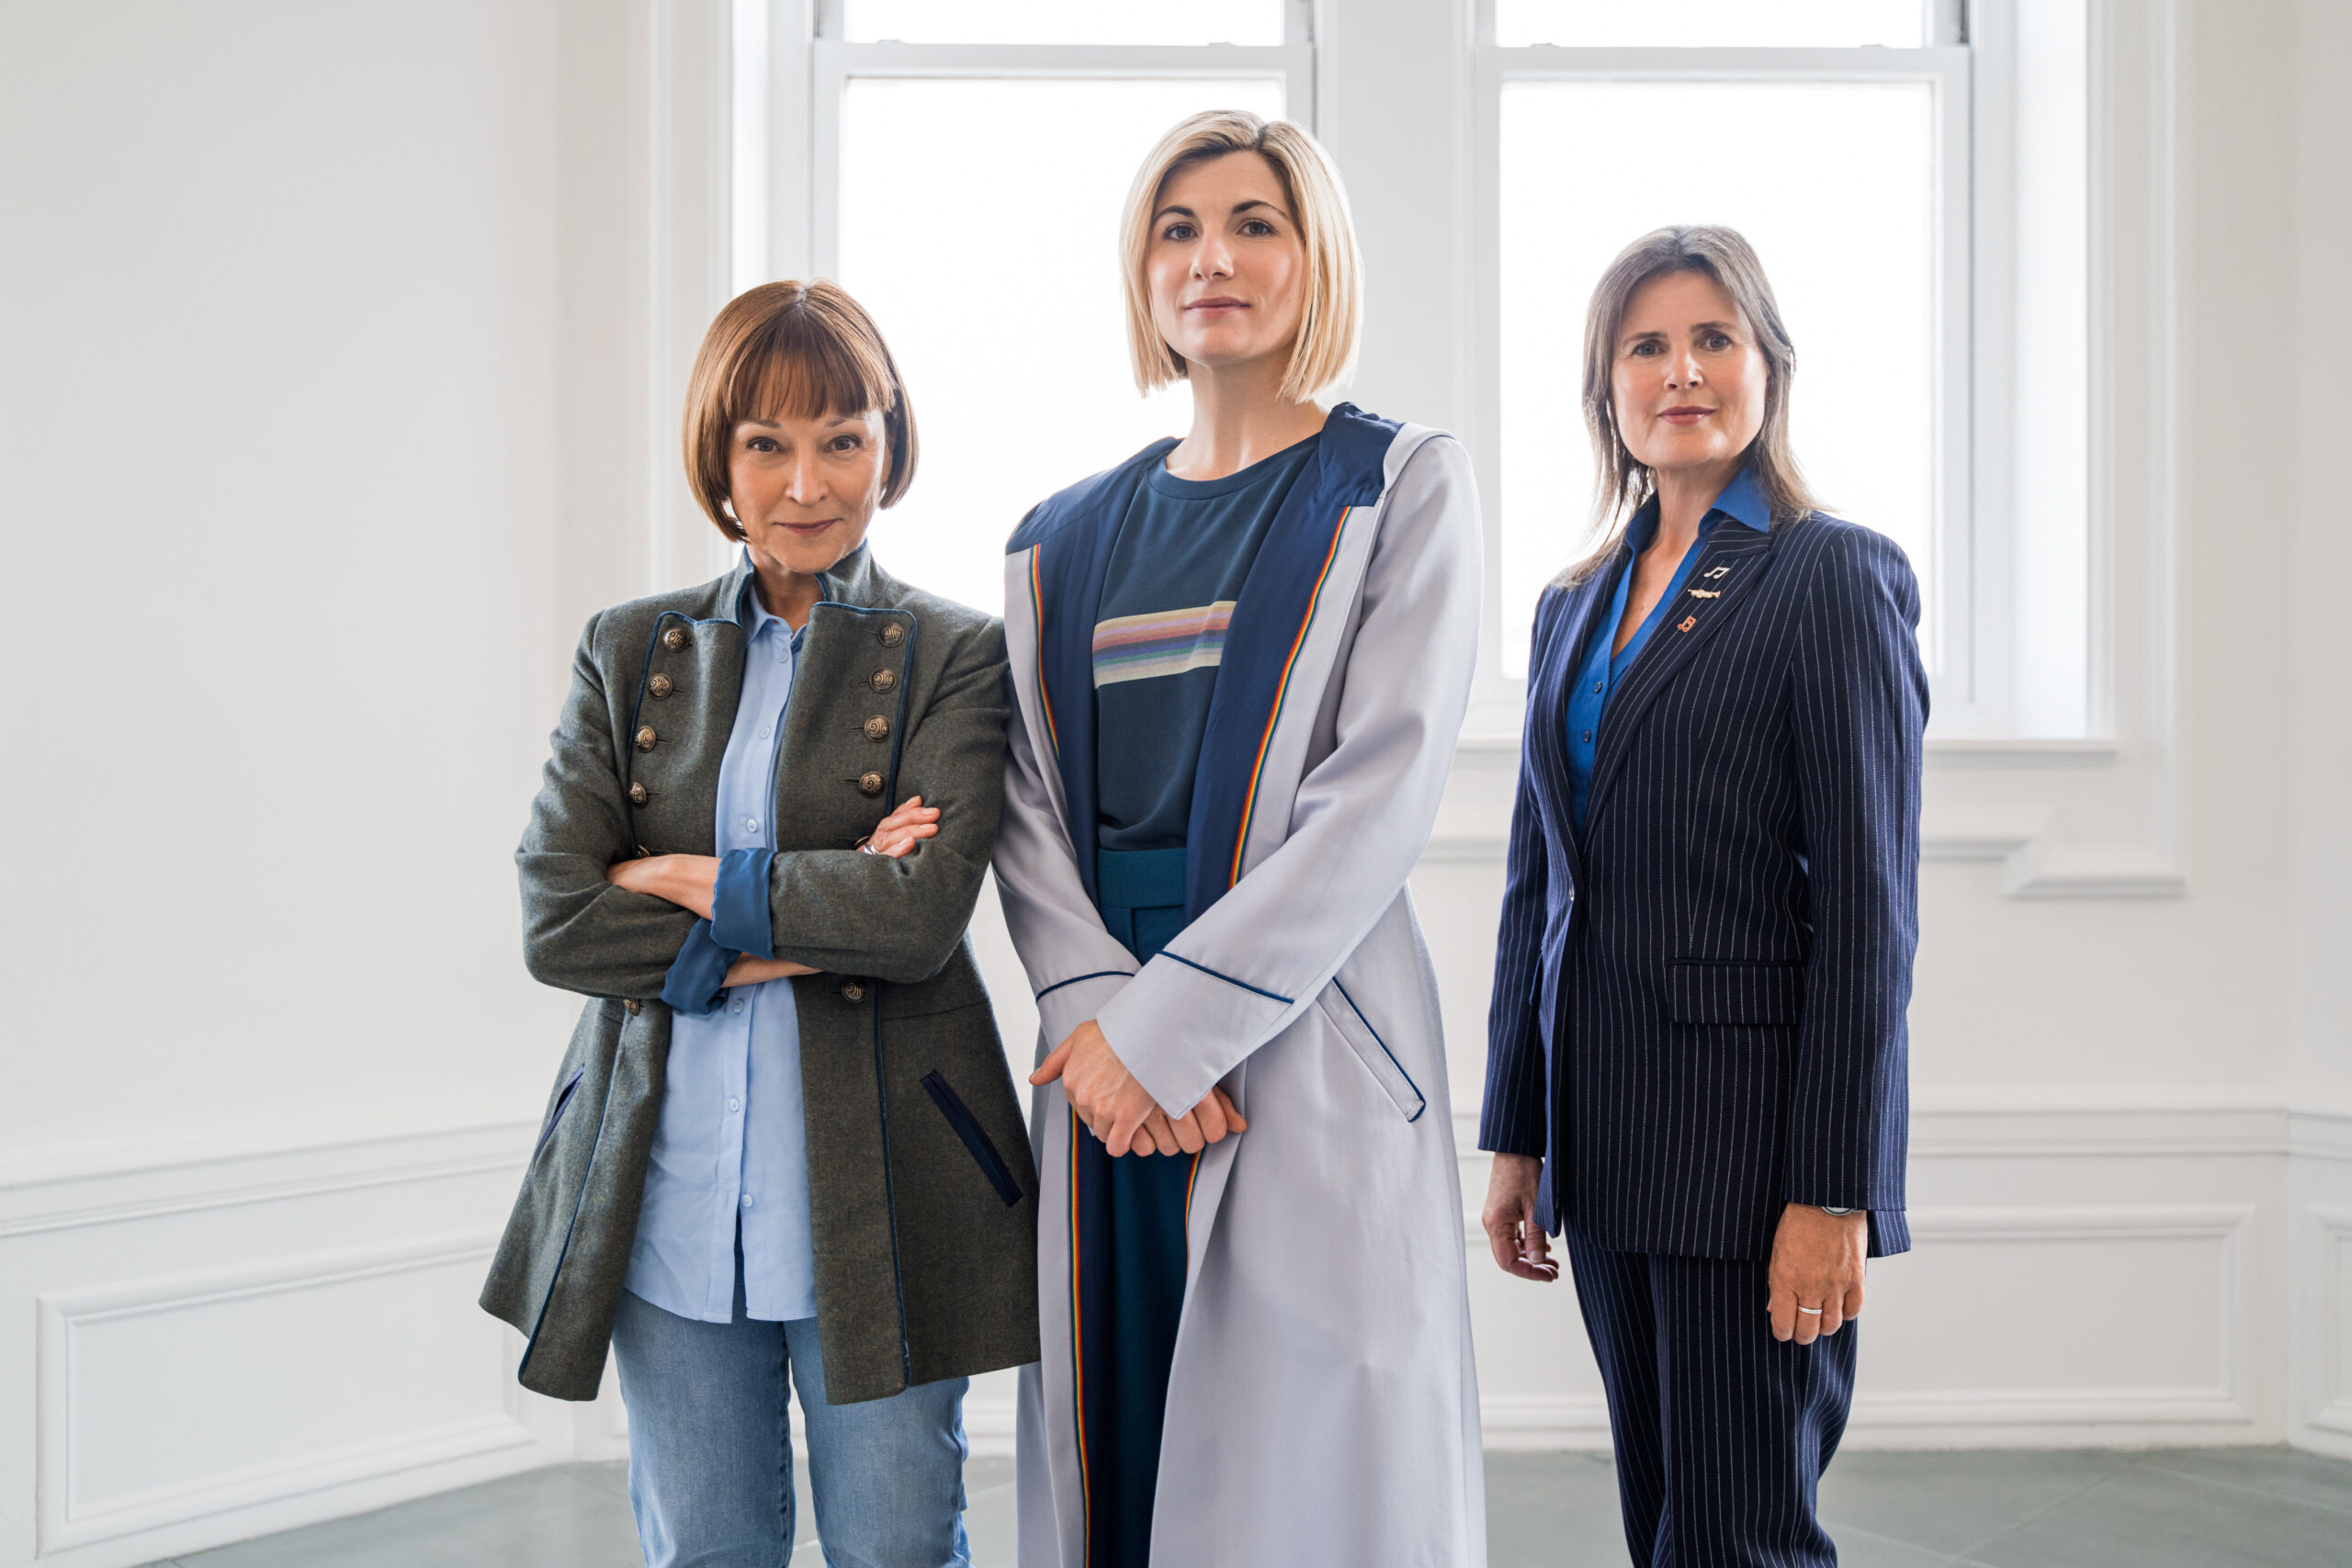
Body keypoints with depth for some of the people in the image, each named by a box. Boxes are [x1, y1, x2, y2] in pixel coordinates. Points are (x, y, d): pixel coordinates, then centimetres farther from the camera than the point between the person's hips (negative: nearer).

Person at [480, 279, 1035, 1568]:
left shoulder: (955, 659, -1)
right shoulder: (631, 653, 7)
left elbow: (921, 912, -16)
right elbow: (554, 920, -4)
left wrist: (692, 882, -9)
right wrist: (789, 936, -12)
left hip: (878, 1186, -2)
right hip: (667, 1195, 3)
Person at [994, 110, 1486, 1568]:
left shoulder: (1402, 487, 1)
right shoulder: (1067, 539, 15)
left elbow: (1381, 792, -10)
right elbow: (1029, 804, 7)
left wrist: (1173, 1027, -14)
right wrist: (1098, 1003, -11)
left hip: (1307, 1045, -4)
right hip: (1106, 1055, 4)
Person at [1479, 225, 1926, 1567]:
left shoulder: (1835, 577, -6)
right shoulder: (1575, 604, 14)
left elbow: (1868, 905, -11)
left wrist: (1832, 1194, -15)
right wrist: (1517, 1140, 12)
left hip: (1749, 1134, -6)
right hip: (1604, 1134, 7)